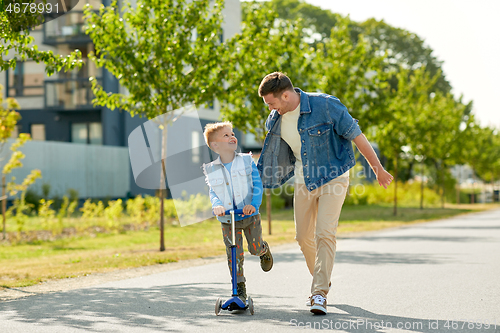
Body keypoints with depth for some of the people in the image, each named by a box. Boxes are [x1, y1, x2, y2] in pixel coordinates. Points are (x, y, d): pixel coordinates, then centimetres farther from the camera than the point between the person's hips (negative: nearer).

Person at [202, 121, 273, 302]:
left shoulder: (247, 161, -4)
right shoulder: (211, 170, 1)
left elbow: (257, 185, -8)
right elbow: (213, 192, -1)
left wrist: (254, 204, -24)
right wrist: (217, 205, -24)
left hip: (250, 215, -1)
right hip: (227, 219, 1)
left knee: (255, 248, 5)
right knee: (234, 254, -1)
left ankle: (264, 249, 44)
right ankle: (239, 289, 10)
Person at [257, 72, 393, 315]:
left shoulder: (325, 106, -21)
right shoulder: (275, 119, -3)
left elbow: (356, 135, -14)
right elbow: (272, 152, 19)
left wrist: (378, 170, -8)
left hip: (333, 178, -6)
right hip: (304, 181, 6)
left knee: (324, 233, -16)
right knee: (303, 236, 8)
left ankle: (319, 293, -14)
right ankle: (322, 280, 32)